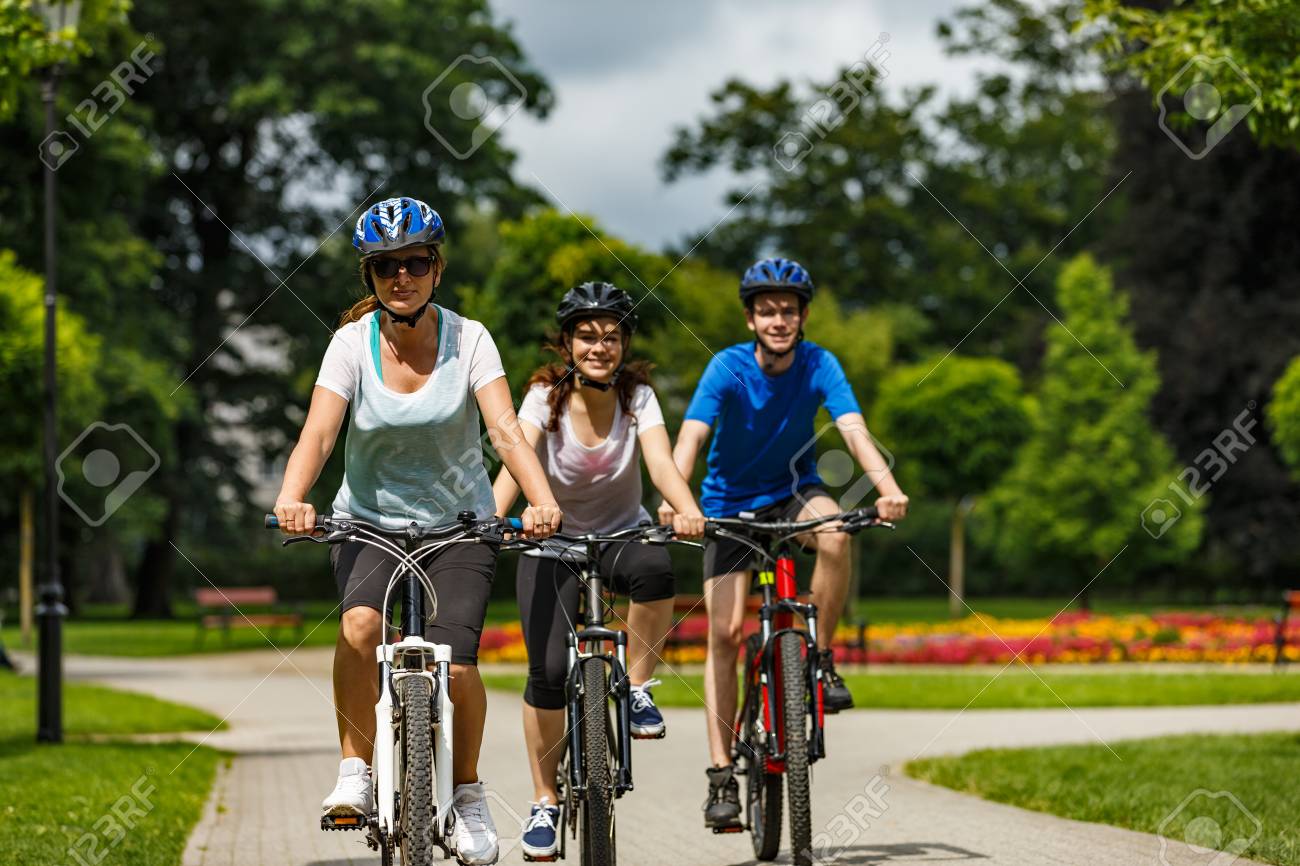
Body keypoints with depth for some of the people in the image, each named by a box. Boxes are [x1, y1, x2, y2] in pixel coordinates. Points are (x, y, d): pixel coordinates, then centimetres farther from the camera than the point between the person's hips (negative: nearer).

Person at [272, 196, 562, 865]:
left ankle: (467, 795, 9)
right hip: (370, 518, 0)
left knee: (456, 662, -17)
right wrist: (291, 499, -40)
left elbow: (505, 429, -20)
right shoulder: (353, 342, -10)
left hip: (458, 521, 0)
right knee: (360, 624, -30)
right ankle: (355, 772, -13)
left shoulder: (467, 338, -10)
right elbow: (318, 432, -21)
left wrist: (542, 500, -38)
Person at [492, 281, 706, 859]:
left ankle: (638, 688, -14)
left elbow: (661, 461, -27)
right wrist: (491, 519, -49)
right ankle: (544, 802, 3)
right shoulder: (545, 397, -14)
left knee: (655, 571, -36)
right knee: (549, 670, -15)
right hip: (553, 544, 0)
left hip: (623, 534, 1)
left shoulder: (637, 396, -12)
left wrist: (687, 511, -48)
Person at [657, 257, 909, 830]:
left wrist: (888, 488, -45)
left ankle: (821, 659, -14)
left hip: (792, 492, 1)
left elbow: (854, 430, -27)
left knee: (835, 533, -34)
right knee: (724, 632, -10)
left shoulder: (819, 366, -15)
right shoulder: (728, 368, -19)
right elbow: (690, 437, -31)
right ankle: (722, 776, -5)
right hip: (730, 504, -1)